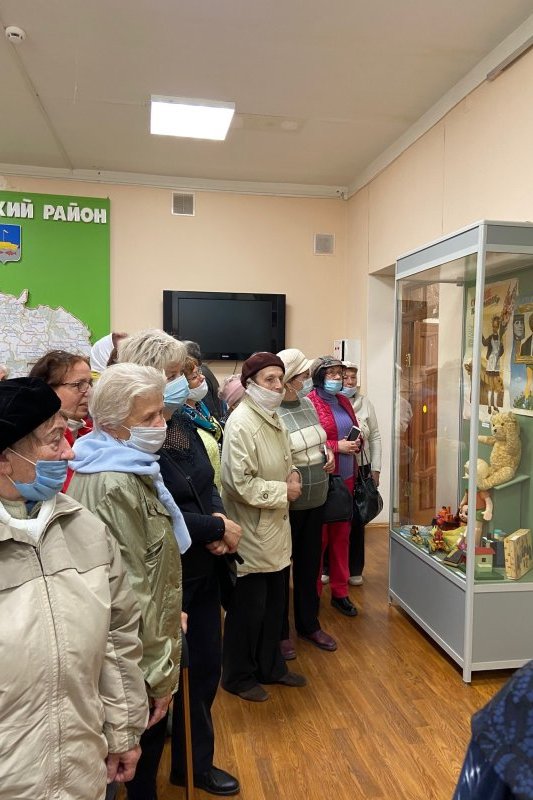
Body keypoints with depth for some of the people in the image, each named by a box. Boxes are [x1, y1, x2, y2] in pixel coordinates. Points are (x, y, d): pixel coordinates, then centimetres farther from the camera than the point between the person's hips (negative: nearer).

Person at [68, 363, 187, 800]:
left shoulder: (123, 467, 5)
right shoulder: (115, 484, -27)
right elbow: (133, 588, -25)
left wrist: (169, 614, 20)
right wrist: (158, 670, -17)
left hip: (135, 642, 9)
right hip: (139, 652, -9)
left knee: (147, 738, 25)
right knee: (145, 739, 12)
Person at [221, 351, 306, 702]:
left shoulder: (274, 418, 8)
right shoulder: (241, 423, -21)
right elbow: (241, 484, -25)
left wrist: (293, 474, 0)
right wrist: (284, 492, -16)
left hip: (277, 529, 9)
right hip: (252, 532, -9)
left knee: (275, 603, 21)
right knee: (248, 608, 8)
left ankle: (272, 667, 39)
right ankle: (239, 676, 29)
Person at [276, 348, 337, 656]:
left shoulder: (307, 403, 4)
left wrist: (329, 453, 1)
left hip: (316, 500, 7)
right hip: (286, 506, -7)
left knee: (310, 564, 20)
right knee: (282, 568, 11)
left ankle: (309, 624, 39)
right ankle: (281, 632, 30)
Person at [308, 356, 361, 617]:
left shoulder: (344, 402, 13)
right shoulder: (309, 403, -10)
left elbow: (356, 433, 22)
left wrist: (356, 443, 0)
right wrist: (336, 446, -17)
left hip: (346, 478, 7)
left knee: (341, 534, 13)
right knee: (318, 537, 2)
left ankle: (340, 592, 26)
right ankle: (312, 593, 19)